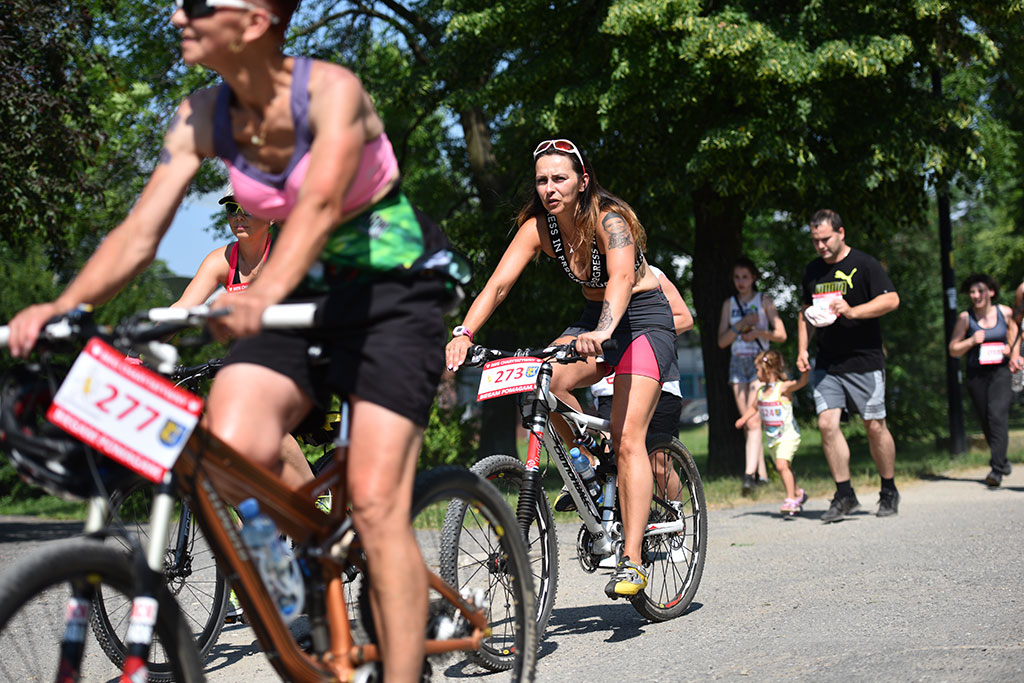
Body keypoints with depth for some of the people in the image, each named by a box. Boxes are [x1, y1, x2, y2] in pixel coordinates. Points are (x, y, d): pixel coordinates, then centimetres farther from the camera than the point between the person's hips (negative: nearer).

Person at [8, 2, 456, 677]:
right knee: (230, 453, -20)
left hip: (392, 293, -5)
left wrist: (262, 294, -56)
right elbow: (141, 231, -11)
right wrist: (63, 306, -29)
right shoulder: (204, 116, -4)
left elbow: (321, 202, -38)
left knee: (375, 506, -13)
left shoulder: (331, 90, -20)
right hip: (307, 294, 5)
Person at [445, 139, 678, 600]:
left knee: (627, 438, -17)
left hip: (643, 319, -6)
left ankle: (632, 562, -18)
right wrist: (464, 333, -35)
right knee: (544, 380, -23)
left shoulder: (609, 219, -25)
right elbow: (498, 283, -18)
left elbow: (622, 276, -43)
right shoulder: (538, 227, -10)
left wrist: (603, 331, -62)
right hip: (595, 317, 6)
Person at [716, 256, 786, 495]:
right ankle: (762, 473, 11)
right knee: (748, 422, 4)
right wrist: (741, 325, -10)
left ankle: (749, 474, -23)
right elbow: (721, 341, 4)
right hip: (738, 362, 4)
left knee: (753, 420, -16)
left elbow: (781, 335, 0)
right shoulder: (729, 304, 11)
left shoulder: (764, 301, 2)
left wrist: (759, 332, -16)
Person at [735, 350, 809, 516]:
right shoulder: (761, 390, 8)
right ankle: (798, 493, 37)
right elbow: (755, 408, 23)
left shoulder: (783, 387, -14)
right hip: (772, 438, 8)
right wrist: (743, 419, 9)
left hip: (788, 435, -8)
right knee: (782, 467, 16)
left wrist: (805, 370, -49)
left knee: (781, 464, -24)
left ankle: (791, 500, -21)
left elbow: (801, 383, -30)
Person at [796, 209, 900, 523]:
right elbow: (806, 311, 24)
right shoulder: (812, 270, 13)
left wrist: (852, 311, -23)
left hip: (864, 360, -5)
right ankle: (844, 495, 1)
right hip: (826, 364, 5)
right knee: (827, 424, -8)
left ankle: (889, 492, 19)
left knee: (874, 426, 1)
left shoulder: (864, 264, -5)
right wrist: (802, 349, 13)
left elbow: (891, 299, -13)